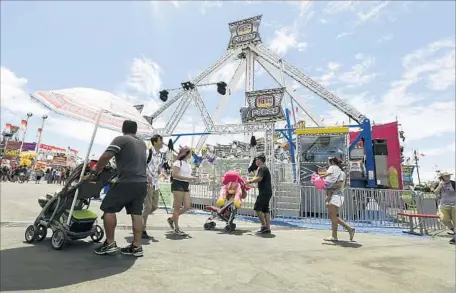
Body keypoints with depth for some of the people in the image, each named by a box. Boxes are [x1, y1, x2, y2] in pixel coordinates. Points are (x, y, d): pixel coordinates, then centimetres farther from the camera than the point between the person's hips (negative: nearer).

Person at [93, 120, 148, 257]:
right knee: (136, 213, 10)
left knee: (108, 208, 7)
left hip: (127, 182, -7)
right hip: (142, 183, 7)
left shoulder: (121, 139, -2)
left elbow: (106, 156, -11)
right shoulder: (142, 144, 19)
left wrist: (97, 169, 4)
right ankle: (137, 246, 12)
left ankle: (110, 243, 10)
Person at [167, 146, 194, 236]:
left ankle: (171, 219, 22)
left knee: (187, 207, 3)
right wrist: (187, 178, -18)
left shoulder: (188, 164, 19)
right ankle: (176, 228, 7)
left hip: (186, 186, 9)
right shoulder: (178, 162, -7)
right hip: (178, 185, -8)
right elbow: (174, 175, -17)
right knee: (177, 207, -3)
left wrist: (189, 181, 14)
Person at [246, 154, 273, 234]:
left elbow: (259, 178, -21)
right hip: (267, 192, 10)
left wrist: (250, 181, -10)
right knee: (265, 210, 8)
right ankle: (268, 228, 8)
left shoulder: (262, 168, -9)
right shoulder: (264, 168, 22)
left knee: (257, 208, -10)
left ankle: (264, 225, -8)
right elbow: (259, 179, 27)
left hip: (264, 192, -10)